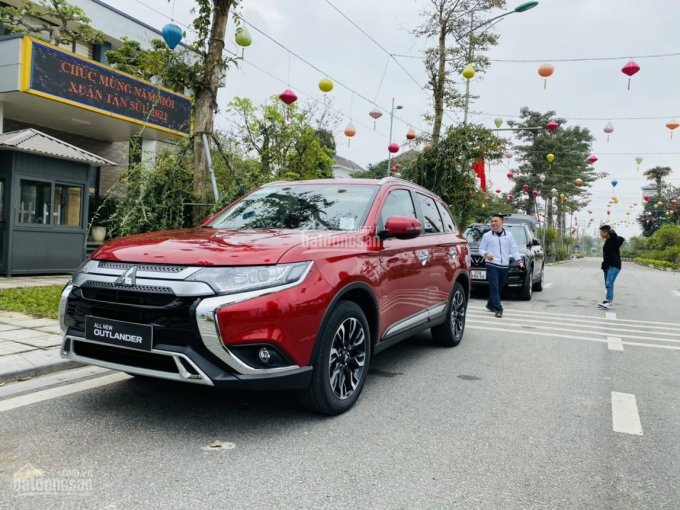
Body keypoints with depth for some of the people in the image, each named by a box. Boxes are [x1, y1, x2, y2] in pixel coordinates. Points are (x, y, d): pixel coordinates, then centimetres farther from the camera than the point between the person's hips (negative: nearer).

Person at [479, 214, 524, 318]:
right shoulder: (487, 235, 5)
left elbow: (514, 250, 11)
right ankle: (498, 309, -13)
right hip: (492, 265, -3)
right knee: (494, 287, -12)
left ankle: (490, 305, 30)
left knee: (499, 288, 10)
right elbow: (481, 249, 6)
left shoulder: (509, 235, 12)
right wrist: (486, 254, -16)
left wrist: (519, 260, -3)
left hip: (504, 266, 3)